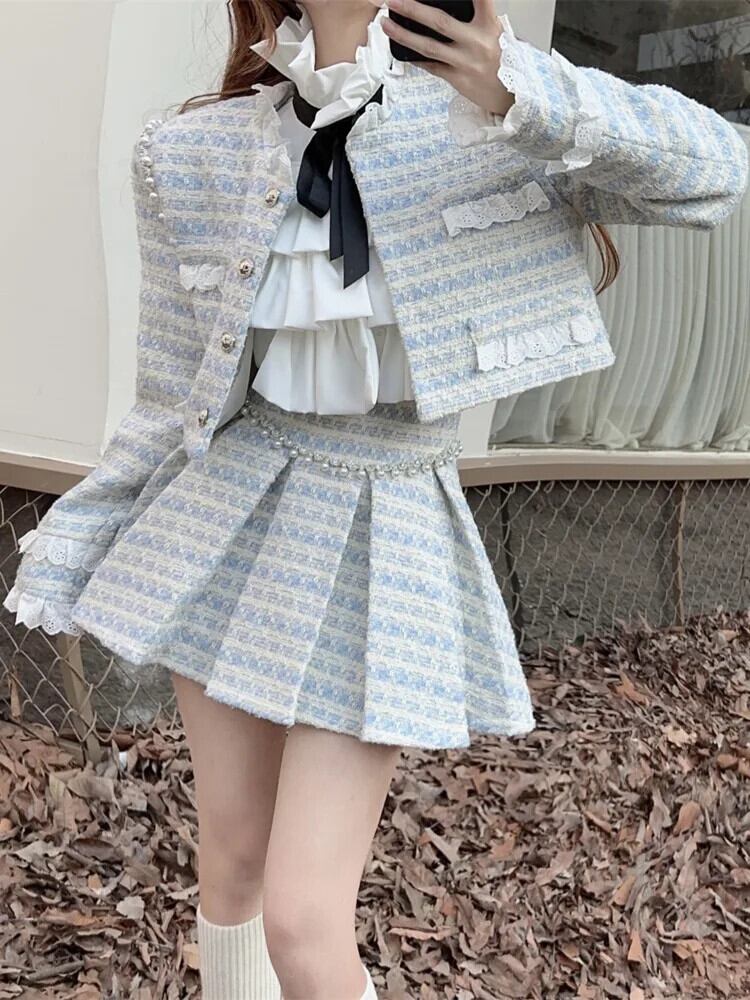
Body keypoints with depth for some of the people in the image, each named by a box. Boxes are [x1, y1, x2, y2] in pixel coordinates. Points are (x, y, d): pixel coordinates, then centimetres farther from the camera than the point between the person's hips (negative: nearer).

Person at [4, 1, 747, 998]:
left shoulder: (482, 116, -7)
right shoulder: (190, 155, -3)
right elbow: (174, 396, 4)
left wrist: (532, 96, -18)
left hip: (384, 534, -2)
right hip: (232, 516, 3)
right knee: (233, 852, 15)